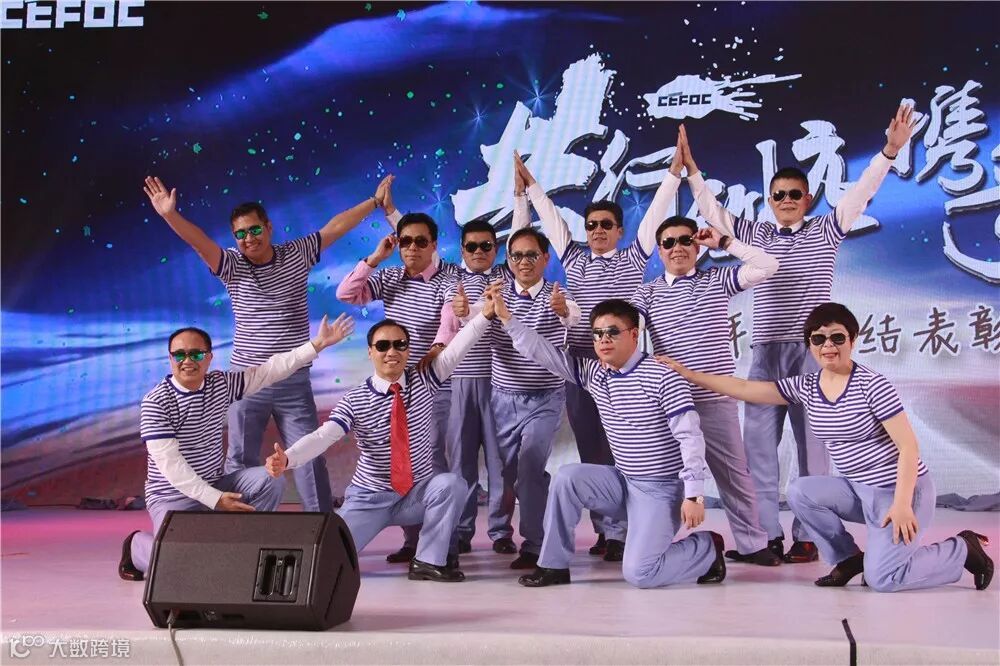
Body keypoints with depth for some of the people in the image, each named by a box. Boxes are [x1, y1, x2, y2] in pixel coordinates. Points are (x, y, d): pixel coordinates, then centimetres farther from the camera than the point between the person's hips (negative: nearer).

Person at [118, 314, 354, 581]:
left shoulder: (222, 384, 0)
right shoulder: (156, 402, -17)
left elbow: (270, 370, 0)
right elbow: (169, 463, -21)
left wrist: (317, 344, -8)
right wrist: (215, 499, -26)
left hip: (216, 485, 6)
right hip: (173, 497, -6)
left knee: (270, 480, -14)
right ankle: (137, 546, 9)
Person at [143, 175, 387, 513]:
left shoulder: (297, 254, 2)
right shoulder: (232, 265, -1)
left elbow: (334, 227, 1)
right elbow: (200, 242, -16)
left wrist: (375, 201, 1)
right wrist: (170, 215, -33)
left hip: (294, 382, 0)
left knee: (309, 457, 4)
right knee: (241, 461, 9)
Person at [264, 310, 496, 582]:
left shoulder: (423, 380, -5)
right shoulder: (354, 401, -13)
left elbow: (456, 350, -16)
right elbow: (322, 437, -25)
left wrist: (485, 314, -29)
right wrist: (286, 458, -44)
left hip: (419, 491, 2)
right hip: (370, 497, -2)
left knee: (452, 484, -31)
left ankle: (428, 560, -14)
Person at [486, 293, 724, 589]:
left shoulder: (662, 378, -18)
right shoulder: (594, 374, 2)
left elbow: (691, 437, -19)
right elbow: (545, 354, 0)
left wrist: (694, 495, -23)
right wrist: (507, 318, -8)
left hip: (662, 490, -6)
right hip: (624, 482, 7)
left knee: (637, 572, -18)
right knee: (568, 477, -16)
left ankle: (706, 548, 8)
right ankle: (554, 565, -3)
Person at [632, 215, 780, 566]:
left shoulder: (718, 280, 5)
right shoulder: (647, 293, 6)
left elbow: (766, 267, -5)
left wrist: (724, 242, -3)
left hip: (716, 399, 0)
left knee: (734, 472, 7)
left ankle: (751, 544, 17)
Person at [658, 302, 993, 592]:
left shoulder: (871, 385, -17)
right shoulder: (806, 387, 1)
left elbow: (908, 445, -18)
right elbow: (745, 389, 0)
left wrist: (902, 504, -24)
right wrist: (688, 374, -4)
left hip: (899, 491, -6)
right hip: (860, 489, 6)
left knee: (881, 578, -16)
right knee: (799, 492, -12)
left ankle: (965, 549, 8)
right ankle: (849, 557, 7)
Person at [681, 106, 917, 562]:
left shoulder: (825, 232, 7)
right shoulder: (755, 236, 14)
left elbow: (861, 193, -2)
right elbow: (711, 209, 13)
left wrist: (890, 151, -13)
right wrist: (689, 166, 5)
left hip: (811, 353, -3)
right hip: (765, 353, 3)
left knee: (811, 445, -1)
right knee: (758, 445, 2)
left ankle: (806, 538, 6)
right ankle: (766, 535, 10)